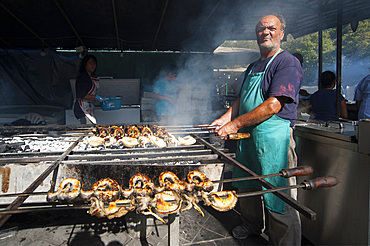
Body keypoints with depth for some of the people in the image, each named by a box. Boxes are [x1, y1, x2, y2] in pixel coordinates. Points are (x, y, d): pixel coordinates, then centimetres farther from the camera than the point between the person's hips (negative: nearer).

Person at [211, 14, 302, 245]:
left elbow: (273, 105, -20)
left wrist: (236, 124, -20)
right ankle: (252, 226, 43)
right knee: (246, 186, 21)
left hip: (274, 138, -8)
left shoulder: (288, 62, -10)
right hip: (247, 136, 9)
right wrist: (225, 119, 4)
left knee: (278, 196, 0)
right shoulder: (253, 67, 17)